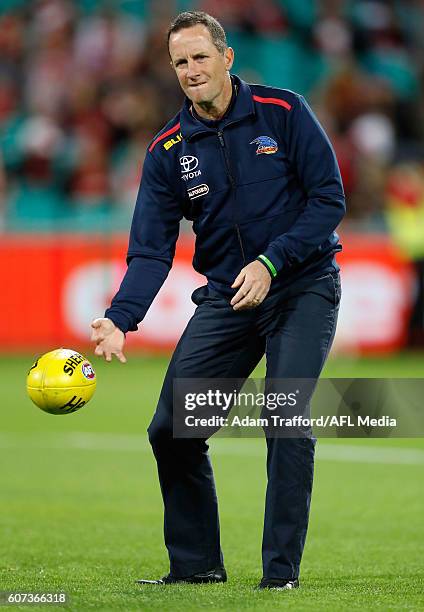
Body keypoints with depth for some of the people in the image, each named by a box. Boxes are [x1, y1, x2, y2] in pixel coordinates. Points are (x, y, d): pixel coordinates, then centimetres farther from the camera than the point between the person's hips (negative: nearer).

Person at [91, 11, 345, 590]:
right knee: (172, 429, -2)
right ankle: (197, 563, 15)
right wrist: (119, 320, -19)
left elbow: (330, 198, -8)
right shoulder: (167, 151, 0)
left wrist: (270, 263, -19)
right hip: (225, 298, 4)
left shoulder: (283, 112, -7)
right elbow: (151, 249, -3)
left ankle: (282, 570, -11)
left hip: (302, 287, -4)